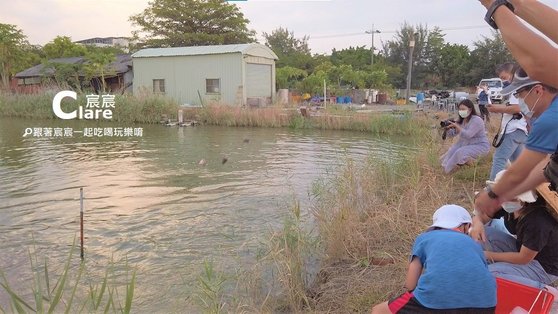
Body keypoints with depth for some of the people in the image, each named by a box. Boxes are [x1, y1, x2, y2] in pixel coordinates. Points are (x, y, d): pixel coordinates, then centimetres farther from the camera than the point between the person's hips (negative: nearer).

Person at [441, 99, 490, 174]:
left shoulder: (477, 120, -23)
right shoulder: (461, 120, 1)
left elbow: (468, 135, -32)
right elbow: (452, 133, 1)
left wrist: (456, 126, -38)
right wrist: (448, 128, -21)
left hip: (480, 145, -8)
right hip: (465, 143, 8)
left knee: (461, 153, -26)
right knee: (452, 151, -11)